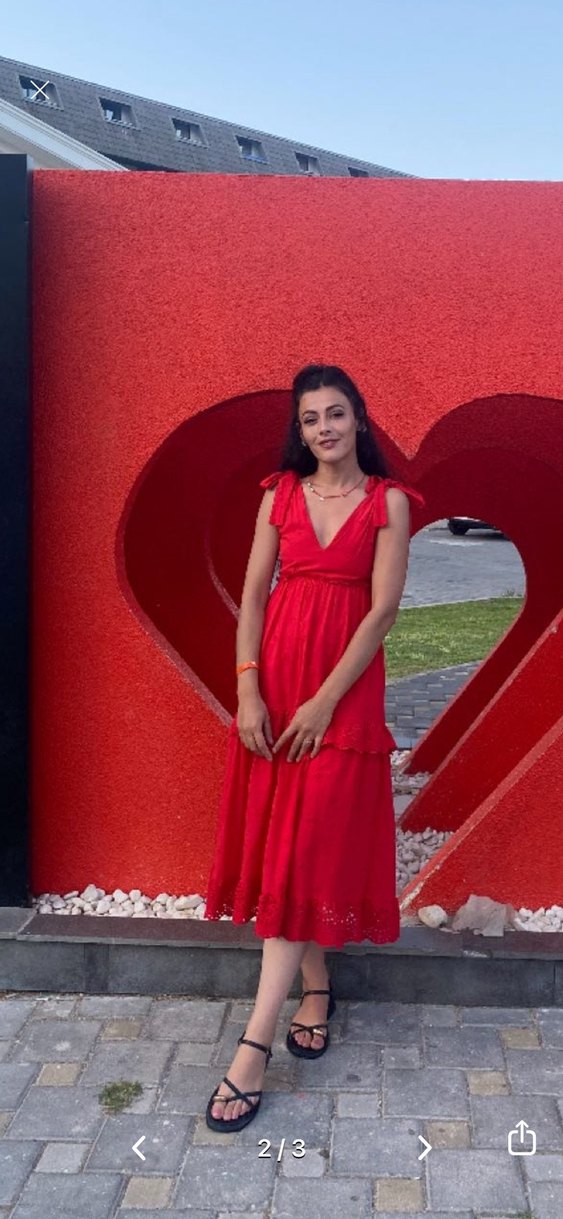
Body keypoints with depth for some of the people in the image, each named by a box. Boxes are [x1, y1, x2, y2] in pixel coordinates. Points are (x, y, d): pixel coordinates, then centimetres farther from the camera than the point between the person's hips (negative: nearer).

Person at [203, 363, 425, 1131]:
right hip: (274, 679, 4)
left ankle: (254, 1047, -2)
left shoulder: (388, 501, -2)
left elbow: (384, 608, -8)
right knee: (277, 840, 8)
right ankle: (316, 985, 28)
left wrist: (324, 701, -14)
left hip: (345, 687, -3)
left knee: (307, 851, -4)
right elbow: (253, 595, 4)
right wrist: (248, 691, -6)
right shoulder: (280, 493, 7)